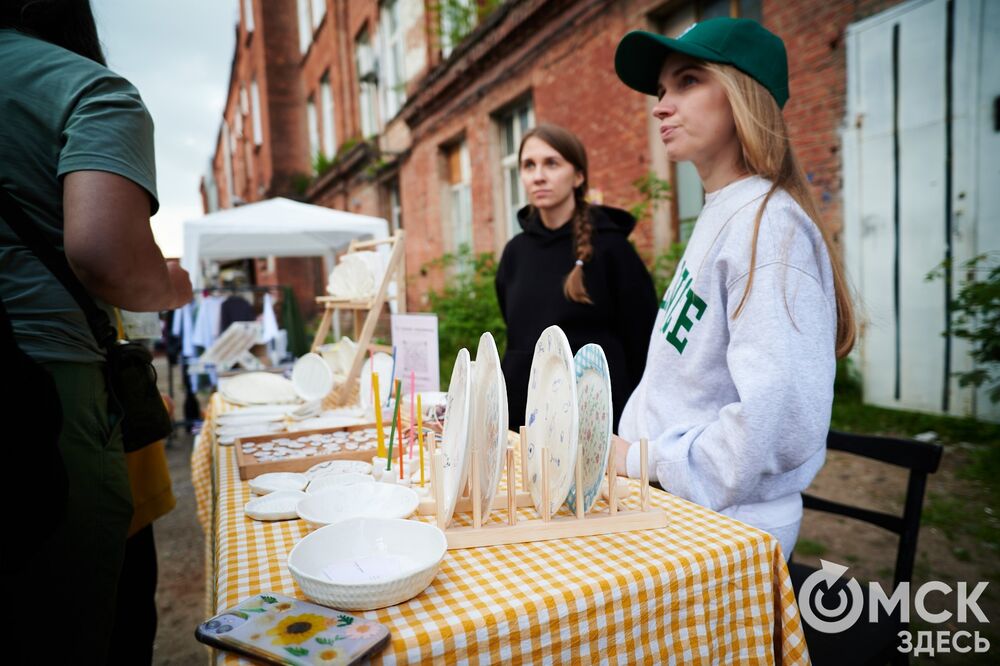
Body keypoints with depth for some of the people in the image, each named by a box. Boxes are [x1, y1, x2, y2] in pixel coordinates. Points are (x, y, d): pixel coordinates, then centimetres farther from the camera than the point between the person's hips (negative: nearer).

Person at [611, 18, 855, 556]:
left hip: (725, 529, -8)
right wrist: (628, 446, 9)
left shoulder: (768, 225, -19)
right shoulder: (716, 218, 9)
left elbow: (780, 419, -28)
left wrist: (648, 460, -17)